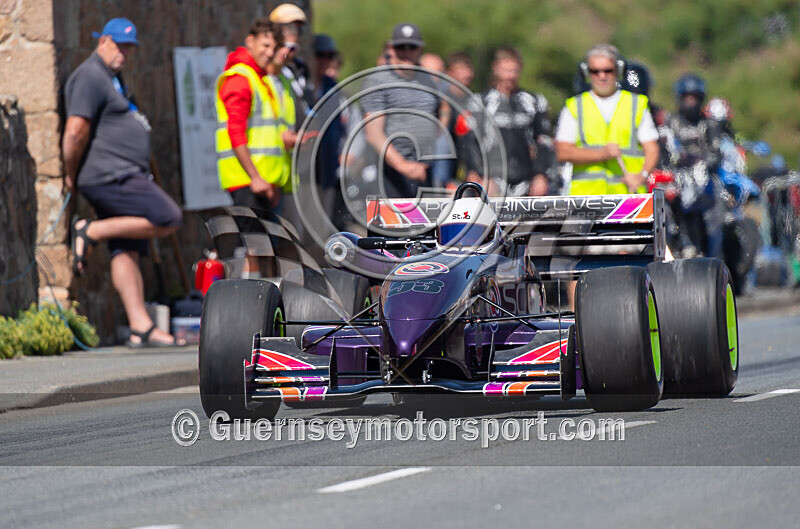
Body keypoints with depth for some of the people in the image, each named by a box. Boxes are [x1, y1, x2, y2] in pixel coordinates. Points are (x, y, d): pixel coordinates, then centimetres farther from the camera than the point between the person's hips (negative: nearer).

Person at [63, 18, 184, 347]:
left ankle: (140, 328, -2)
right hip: (109, 175, -10)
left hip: (125, 177, 10)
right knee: (167, 220, -16)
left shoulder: (112, 79, 23)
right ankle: (91, 232, -9)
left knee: (127, 252, 3)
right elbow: (75, 132, -19)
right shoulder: (90, 78, -10)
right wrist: (71, 175, -8)